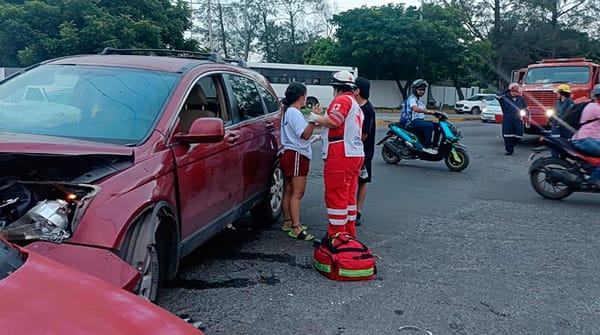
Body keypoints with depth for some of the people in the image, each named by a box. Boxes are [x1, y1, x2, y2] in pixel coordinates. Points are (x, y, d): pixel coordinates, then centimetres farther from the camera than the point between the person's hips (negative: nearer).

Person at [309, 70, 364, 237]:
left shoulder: (342, 100, -8)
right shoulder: (356, 106, 25)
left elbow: (332, 121, -23)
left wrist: (316, 118, -6)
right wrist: (321, 136, 28)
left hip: (341, 156, -10)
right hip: (356, 155, 10)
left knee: (336, 196, -6)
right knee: (349, 196, 15)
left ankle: (336, 235, -2)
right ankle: (349, 233, 23)